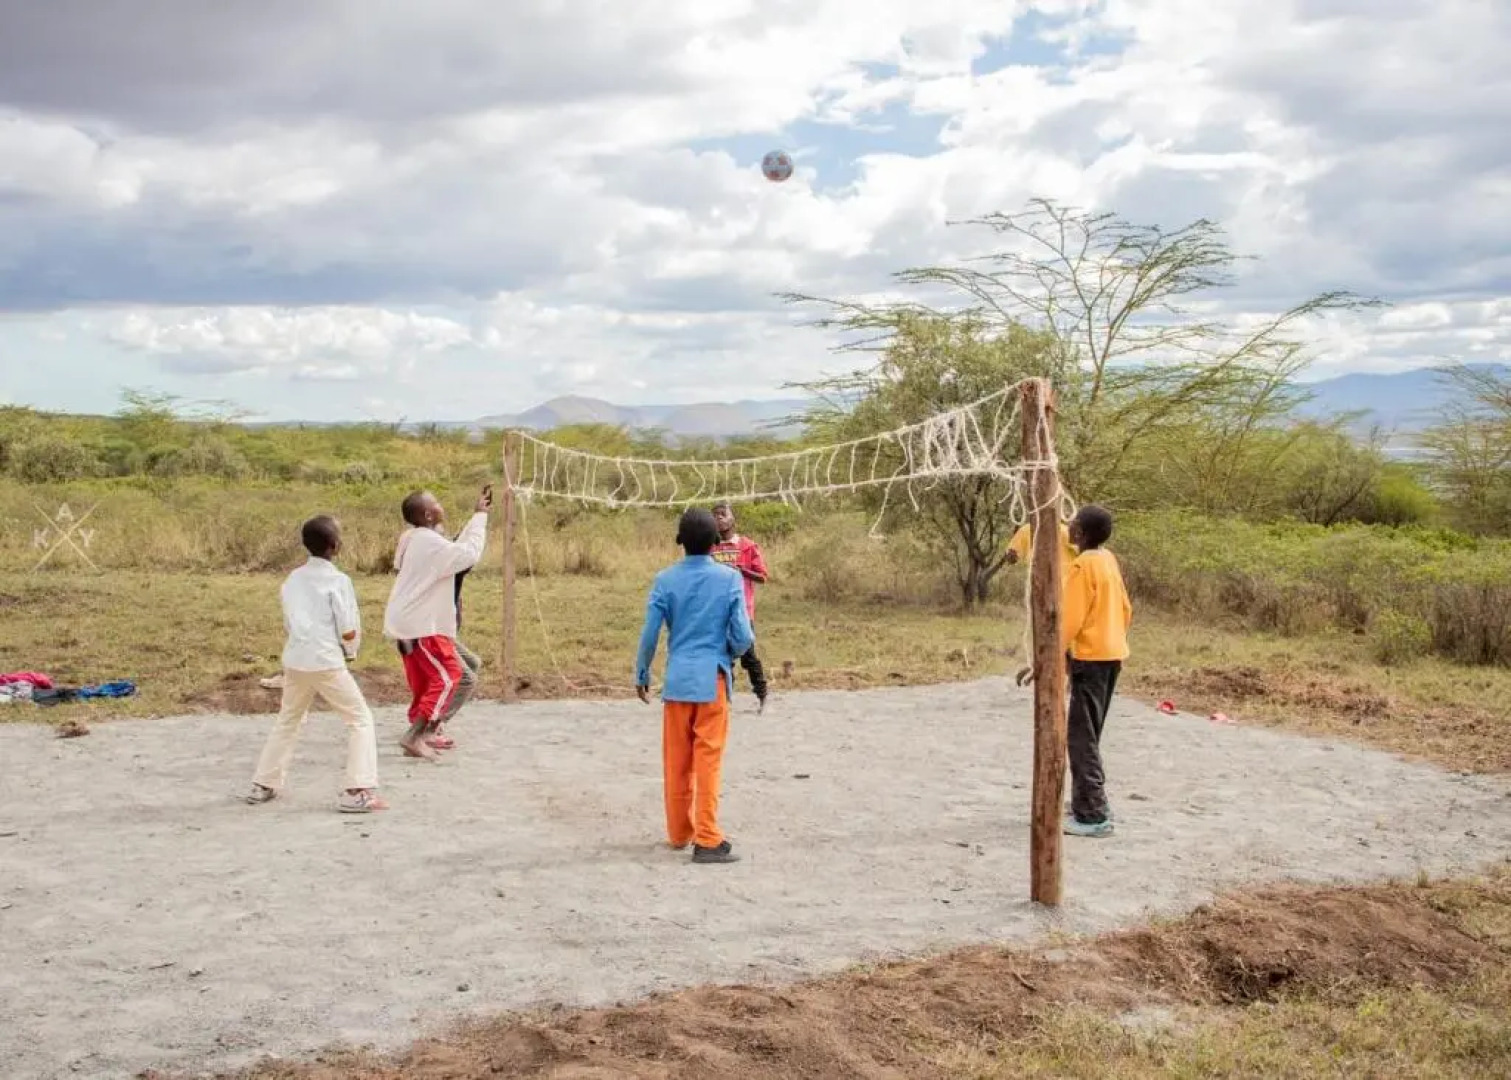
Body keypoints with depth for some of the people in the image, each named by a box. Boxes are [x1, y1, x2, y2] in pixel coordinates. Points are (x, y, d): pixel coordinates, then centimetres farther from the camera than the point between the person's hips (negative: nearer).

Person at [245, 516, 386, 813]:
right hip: (326, 662, -6)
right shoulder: (338, 580, -9)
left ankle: (263, 786, 31)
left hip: (294, 660, 6)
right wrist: (350, 651, 10)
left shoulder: (292, 580, 11)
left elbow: (289, 626, 16)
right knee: (360, 720, 3)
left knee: (287, 721, 25)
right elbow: (349, 632, -11)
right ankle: (357, 792, -6)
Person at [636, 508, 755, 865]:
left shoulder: (666, 580, -1)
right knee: (708, 761, 0)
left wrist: (642, 675, 13)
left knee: (676, 762, 12)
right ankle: (707, 841, -1)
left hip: (677, 680, 2)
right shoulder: (729, 578, -5)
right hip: (713, 679, -2)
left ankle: (679, 833, 24)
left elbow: (650, 634, -1)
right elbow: (742, 637, -6)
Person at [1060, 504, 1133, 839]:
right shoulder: (1109, 560, 9)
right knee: (1089, 736, 17)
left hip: (1090, 658, -9)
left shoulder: (1084, 565, -16)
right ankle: (1092, 806, 23)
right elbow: (1125, 609, 15)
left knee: (1081, 738, -5)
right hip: (1112, 655, 9)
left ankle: (1092, 816, -5)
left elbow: (1072, 619, -18)